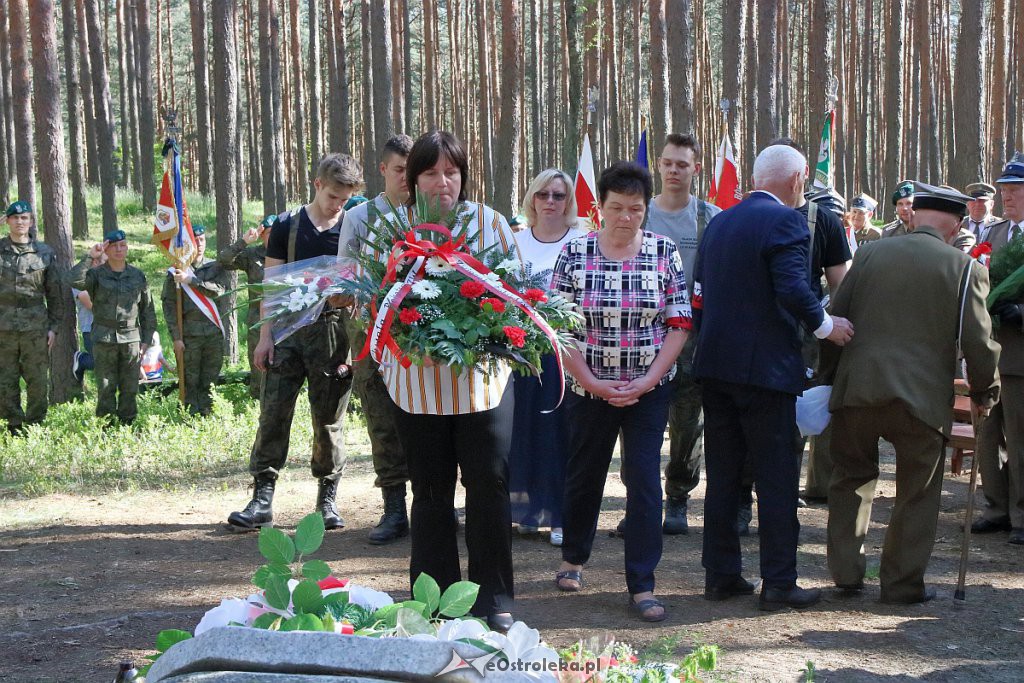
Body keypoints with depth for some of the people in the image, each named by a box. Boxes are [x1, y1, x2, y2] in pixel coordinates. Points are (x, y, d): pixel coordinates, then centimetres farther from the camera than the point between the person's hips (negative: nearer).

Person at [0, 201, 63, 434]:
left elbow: (55, 293, 8)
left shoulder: (45, 253, 5)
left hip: (36, 326, 0)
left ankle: (35, 424, 14)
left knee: (38, 380, 2)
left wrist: (54, 326, 3)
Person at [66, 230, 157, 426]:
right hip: (104, 339, -2)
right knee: (106, 388, -1)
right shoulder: (96, 274, 2)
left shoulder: (138, 276, 9)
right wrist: (90, 257, -19)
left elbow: (148, 310, 13)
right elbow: (74, 281, -20)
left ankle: (127, 423, 13)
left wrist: (147, 340, 8)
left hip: (132, 338, 2)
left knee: (130, 388, 4)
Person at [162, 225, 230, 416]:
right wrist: (176, 337, -7)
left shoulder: (216, 267, 9)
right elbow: (169, 306, -1)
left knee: (209, 382, 7)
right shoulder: (176, 272, 2)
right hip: (189, 335, -2)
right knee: (190, 382, -2)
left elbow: (219, 289, -10)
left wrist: (191, 280, -16)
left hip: (214, 333, 2)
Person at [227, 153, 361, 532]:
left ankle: (327, 498, 16)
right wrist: (265, 335, -1)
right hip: (289, 329, 0)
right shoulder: (286, 225, 5)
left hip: (332, 331, 0)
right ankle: (262, 497, 3)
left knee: (329, 418, 6)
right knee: (273, 412, -2)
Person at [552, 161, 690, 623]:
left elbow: (679, 323, -2)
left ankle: (642, 586, 4)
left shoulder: (664, 252, -2)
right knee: (584, 475, 14)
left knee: (644, 478, -3)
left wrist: (648, 380, -11)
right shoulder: (574, 254, -4)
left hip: (649, 390, 0)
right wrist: (593, 383, -11)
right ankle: (573, 558, 38)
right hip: (590, 388, 0)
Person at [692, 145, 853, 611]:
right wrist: (826, 326, -7)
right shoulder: (785, 221, -10)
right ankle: (779, 582, 5)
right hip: (765, 367, -7)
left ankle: (720, 574, 17)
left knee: (722, 473, 12)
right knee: (776, 476, 1)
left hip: (714, 364, 7)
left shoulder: (719, 222, 13)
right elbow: (793, 290, -22)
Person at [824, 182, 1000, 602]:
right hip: (922, 395, -2)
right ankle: (902, 583, 16)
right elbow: (978, 342, -1)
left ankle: (846, 572, 22)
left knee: (851, 478, 18)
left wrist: (828, 376, 18)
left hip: (855, 389, 3)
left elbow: (835, 319, 8)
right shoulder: (965, 268, -1)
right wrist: (984, 393, 14)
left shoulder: (871, 253, 6)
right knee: (917, 492, 11)